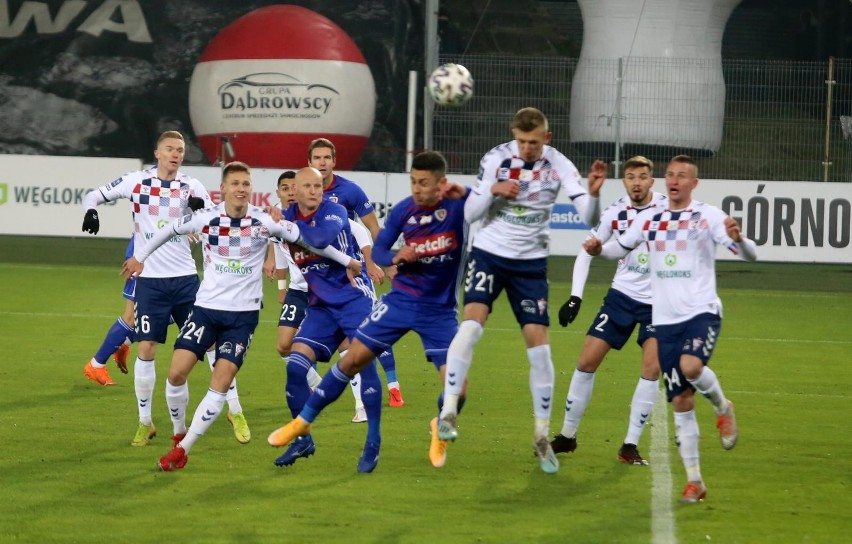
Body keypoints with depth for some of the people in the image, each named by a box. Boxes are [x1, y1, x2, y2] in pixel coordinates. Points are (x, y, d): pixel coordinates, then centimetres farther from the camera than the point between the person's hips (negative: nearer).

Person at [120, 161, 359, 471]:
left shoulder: (265, 222, -7)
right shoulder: (205, 219, -5)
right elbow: (170, 230, 14)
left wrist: (347, 261, 10)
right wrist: (140, 257, 24)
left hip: (243, 314, -1)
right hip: (206, 308, 1)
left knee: (220, 384, -12)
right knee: (177, 373, -11)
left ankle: (182, 450, -5)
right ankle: (179, 432, 14)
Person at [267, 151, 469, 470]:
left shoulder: (458, 207, -14)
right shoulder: (404, 210, -6)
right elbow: (378, 250, 4)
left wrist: (466, 194, -38)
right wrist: (396, 258, -18)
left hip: (439, 311, -2)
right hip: (402, 299, 2)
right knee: (352, 360, 0)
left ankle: (441, 429, 22)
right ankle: (303, 421, 16)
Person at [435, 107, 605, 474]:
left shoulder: (559, 166, -8)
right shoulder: (496, 159, -8)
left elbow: (588, 218, -15)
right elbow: (470, 214, -5)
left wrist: (593, 194, -35)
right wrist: (493, 190, -23)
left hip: (531, 262, 1)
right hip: (489, 253, -1)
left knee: (538, 344, -3)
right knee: (472, 323, -23)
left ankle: (543, 437, 8)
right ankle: (449, 410, -20)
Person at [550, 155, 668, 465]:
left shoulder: (667, 208, -11)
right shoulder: (615, 213, -4)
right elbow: (586, 253, 4)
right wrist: (575, 297, -4)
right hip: (622, 296, 2)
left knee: (652, 367, -16)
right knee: (587, 361, -2)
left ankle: (630, 446, -7)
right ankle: (567, 436, 14)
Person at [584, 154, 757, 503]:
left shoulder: (708, 216, -1)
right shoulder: (649, 219, 11)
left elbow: (750, 255, -6)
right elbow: (619, 248, 24)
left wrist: (737, 239, -29)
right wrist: (599, 249, 2)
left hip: (702, 312, -4)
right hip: (665, 319, 4)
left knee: (691, 366, -33)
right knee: (681, 402, 3)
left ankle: (723, 408, 0)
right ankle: (694, 482, 11)